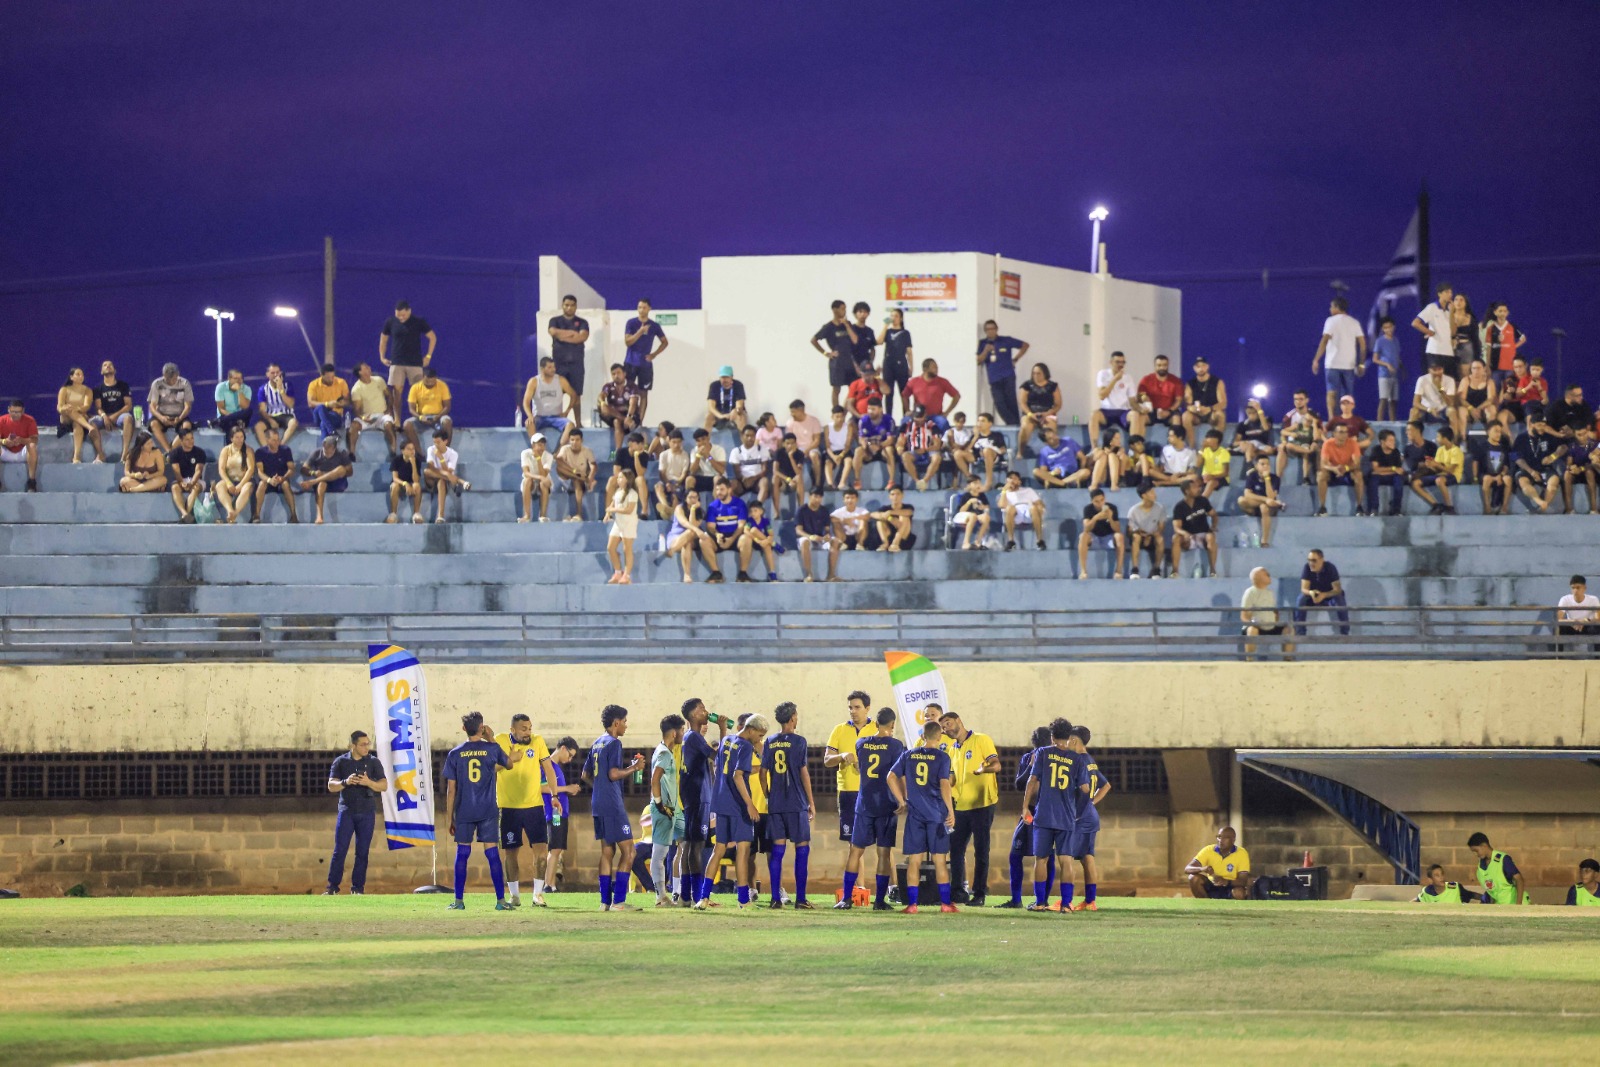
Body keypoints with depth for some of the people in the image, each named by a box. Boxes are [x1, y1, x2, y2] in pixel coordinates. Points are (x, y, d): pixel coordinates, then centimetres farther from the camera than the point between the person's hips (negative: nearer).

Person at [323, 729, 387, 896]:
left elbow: (384, 786, 1)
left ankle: (358, 887, 5)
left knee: (362, 852, 0)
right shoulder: (340, 761, 4)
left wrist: (368, 782, -17)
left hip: (367, 813, 1)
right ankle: (332, 887, -2)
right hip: (346, 811, -1)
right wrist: (345, 782, -18)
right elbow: (331, 786, 1)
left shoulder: (373, 762, 5)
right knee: (339, 850, -5)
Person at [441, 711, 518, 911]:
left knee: (462, 855, 7)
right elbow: (509, 764, 20)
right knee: (492, 854, 1)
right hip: (488, 812, 0)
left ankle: (458, 901, 5)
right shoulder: (492, 749, -2)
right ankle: (501, 900, -1)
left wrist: (451, 818, 8)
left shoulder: (455, 754, 0)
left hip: (464, 812, 0)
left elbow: (451, 789, 2)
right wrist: (491, 740, 21)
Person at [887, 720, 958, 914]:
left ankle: (911, 904, 1)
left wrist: (902, 802, 12)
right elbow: (945, 785, -11)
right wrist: (950, 812, -8)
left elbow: (891, 777, 5)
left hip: (915, 814, 2)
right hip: (937, 814, -2)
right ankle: (945, 903, 6)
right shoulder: (942, 758, -4)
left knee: (914, 860, 4)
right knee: (940, 859, 4)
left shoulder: (908, 755, 6)